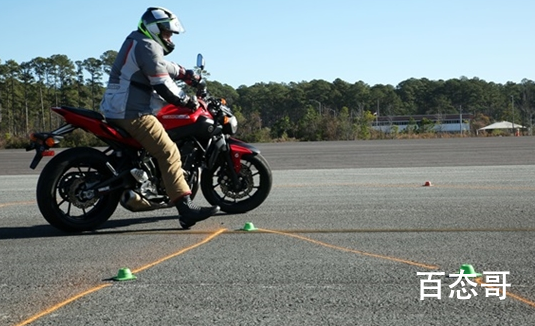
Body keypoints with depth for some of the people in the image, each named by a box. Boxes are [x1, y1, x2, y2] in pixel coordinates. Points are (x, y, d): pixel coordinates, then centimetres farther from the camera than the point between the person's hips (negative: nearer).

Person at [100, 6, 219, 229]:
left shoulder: (136, 41, 20)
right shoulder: (148, 46, -12)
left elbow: (163, 66, 33)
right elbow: (162, 85, -17)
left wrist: (185, 73, 27)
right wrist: (187, 101, -8)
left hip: (118, 109, 11)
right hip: (133, 112, -11)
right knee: (169, 153, -18)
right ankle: (186, 209, -25)